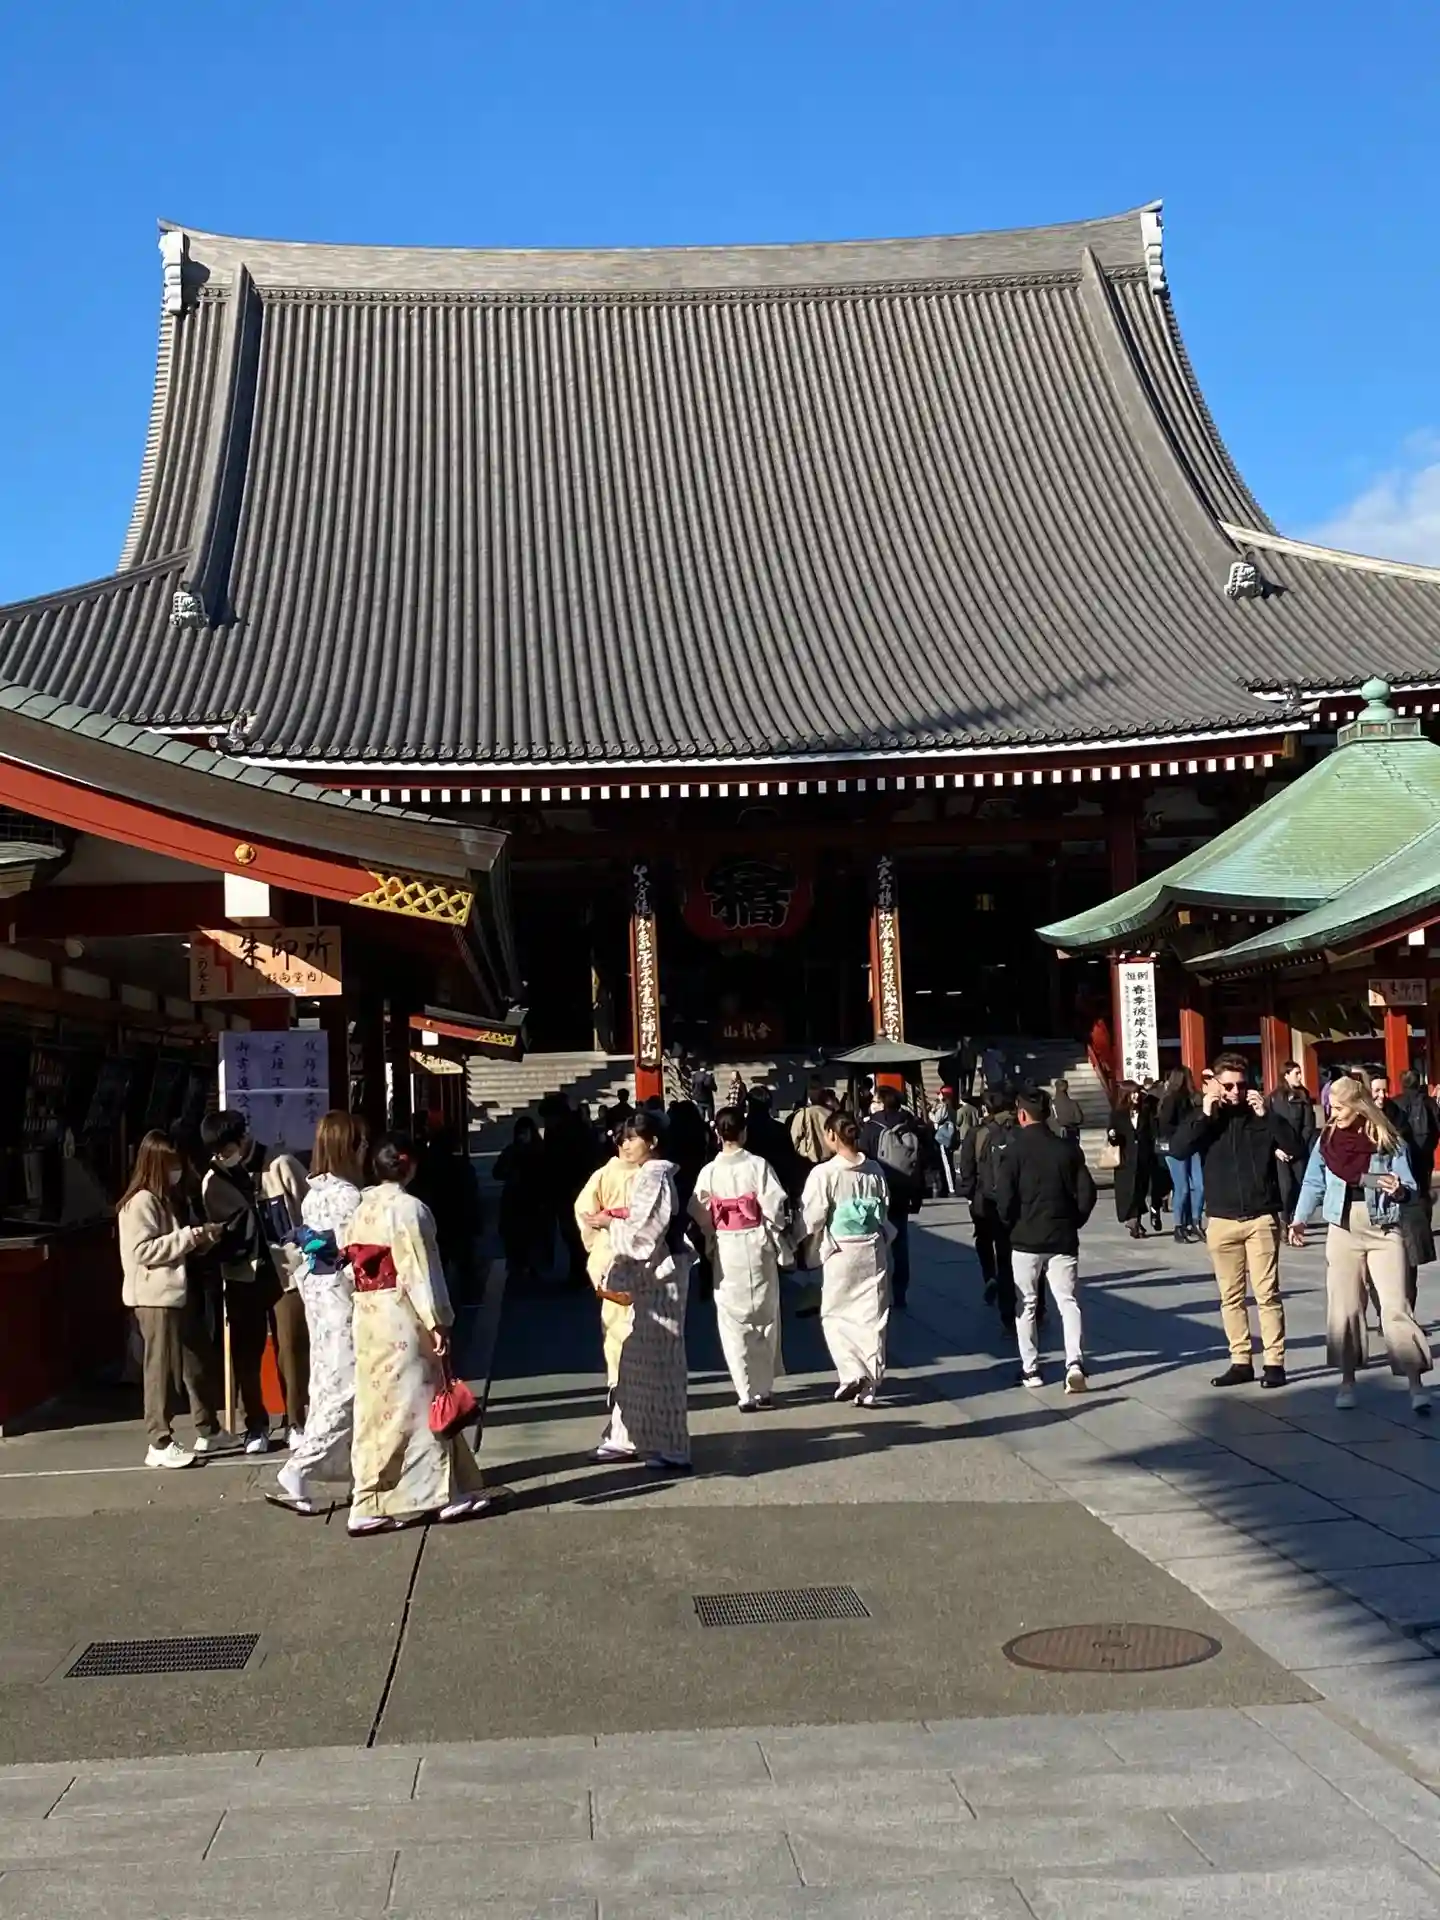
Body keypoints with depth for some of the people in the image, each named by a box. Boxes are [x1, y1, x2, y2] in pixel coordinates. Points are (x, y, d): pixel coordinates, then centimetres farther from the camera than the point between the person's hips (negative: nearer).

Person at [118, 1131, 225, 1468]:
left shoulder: (166, 1199, 17)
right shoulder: (140, 1202, -12)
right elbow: (142, 1250, -21)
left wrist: (203, 1238, 6)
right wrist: (190, 1236, -21)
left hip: (179, 1294, 9)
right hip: (156, 1298, -9)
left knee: (200, 1364, 14)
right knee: (161, 1369, -5)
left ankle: (208, 1431, 24)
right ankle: (159, 1443, 1)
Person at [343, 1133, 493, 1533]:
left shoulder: (360, 1209, 10)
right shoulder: (408, 1208, -13)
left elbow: (354, 1263, 9)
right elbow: (419, 1271, -15)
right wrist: (437, 1322, -11)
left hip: (367, 1318, 7)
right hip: (402, 1318, -7)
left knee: (378, 1406, 11)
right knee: (415, 1405, 1)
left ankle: (372, 1502, 14)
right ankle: (438, 1493, 10)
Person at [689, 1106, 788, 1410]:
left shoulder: (709, 1172, -5)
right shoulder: (758, 1166, -9)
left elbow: (700, 1215, -3)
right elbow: (775, 1207, -11)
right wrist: (778, 1239, 7)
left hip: (726, 1249, 0)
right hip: (757, 1246, 0)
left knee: (734, 1321, 7)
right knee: (764, 1318, 14)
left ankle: (747, 1393, 4)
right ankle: (764, 1388, 20)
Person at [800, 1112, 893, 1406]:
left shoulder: (824, 1173, -15)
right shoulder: (875, 1171, -1)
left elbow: (811, 1218, -11)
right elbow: (885, 1210, 6)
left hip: (842, 1252, -4)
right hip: (874, 1251, 4)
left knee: (834, 1315, 11)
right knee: (872, 1318, 10)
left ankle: (853, 1373, -3)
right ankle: (870, 1385, 14)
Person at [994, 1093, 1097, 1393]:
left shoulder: (1014, 1151, -8)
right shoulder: (1068, 1148, 1)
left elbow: (1005, 1199, -12)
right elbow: (1086, 1193, 0)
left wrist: (1012, 1224, 7)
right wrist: (1073, 1222, 13)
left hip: (1026, 1238, -2)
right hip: (1063, 1238, 2)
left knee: (1026, 1305, 10)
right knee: (1069, 1301, 3)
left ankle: (1030, 1368, 13)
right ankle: (1074, 1362, -14)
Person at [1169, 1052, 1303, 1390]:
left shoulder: (1261, 1114, 2)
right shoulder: (1204, 1115, 5)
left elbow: (1294, 1148, -9)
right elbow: (1177, 1150, -10)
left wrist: (1267, 1115, -16)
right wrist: (1203, 1114, -16)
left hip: (1261, 1217, -2)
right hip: (1221, 1219, 2)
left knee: (1267, 1293, -3)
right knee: (1231, 1296, 7)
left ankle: (1275, 1362, 3)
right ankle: (1241, 1361, 14)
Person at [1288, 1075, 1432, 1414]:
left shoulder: (1388, 1141, -4)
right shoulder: (1327, 1139, 3)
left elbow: (1409, 1187, -3)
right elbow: (1314, 1183, 9)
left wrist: (1399, 1190, -25)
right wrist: (1299, 1219, -1)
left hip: (1384, 1232, -2)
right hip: (1343, 1231, 3)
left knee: (1396, 1307, -8)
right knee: (1344, 1308, 4)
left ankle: (1416, 1386, -7)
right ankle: (1347, 1382, 14)